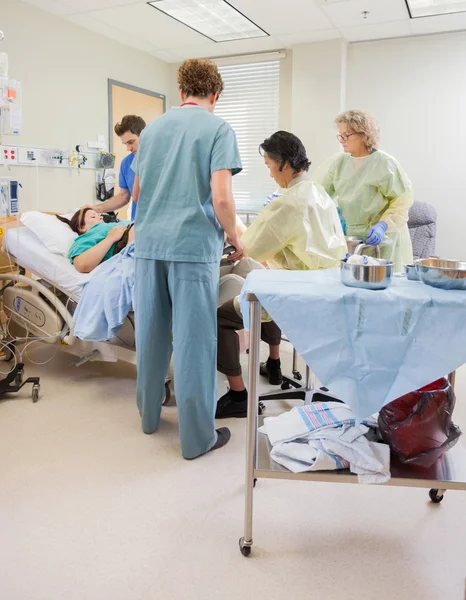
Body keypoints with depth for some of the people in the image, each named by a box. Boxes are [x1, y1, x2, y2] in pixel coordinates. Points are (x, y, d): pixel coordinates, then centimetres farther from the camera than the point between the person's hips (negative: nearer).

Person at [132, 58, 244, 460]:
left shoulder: (153, 128, 14)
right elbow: (221, 198, -12)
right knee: (193, 341, 1)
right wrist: (235, 238, 3)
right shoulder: (218, 129, -2)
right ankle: (197, 437, 11)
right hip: (194, 245, -5)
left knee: (151, 334, 16)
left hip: (149, 243, 6)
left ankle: (149, 415, 31)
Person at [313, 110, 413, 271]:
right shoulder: (339, 161, 4)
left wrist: (382, 226, -23)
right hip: (349, 237, 4)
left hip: (381, 239, -4)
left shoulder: (385, 163, -11)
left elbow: (403, 200, -10)